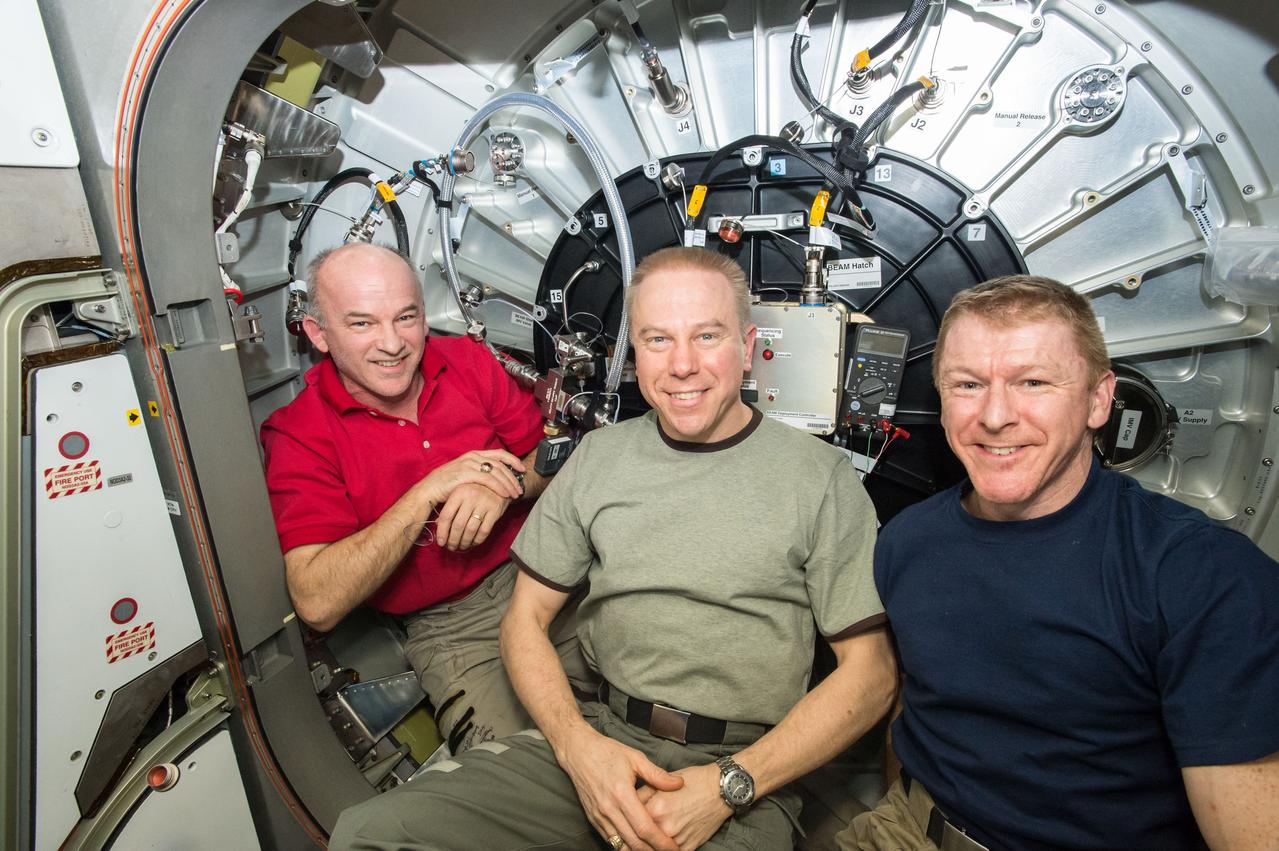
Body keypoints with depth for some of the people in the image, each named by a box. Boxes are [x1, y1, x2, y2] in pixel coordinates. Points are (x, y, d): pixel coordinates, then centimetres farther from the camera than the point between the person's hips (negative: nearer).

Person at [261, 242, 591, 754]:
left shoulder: (468, 361, 2)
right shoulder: (299, 435, -8)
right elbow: (318, 605, -18)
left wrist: (503, 487, -17)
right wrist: (431, 490, -22)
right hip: (447, 626, -2)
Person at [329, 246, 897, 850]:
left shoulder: (820, 476, -4)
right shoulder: (599, 456, 5)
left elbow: (871, 675, -4)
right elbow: (524, 622, 8)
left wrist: (728, 785, -13)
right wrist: (578, 744, -9)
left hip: (742, 765, -2)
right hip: (593, 737, 3)